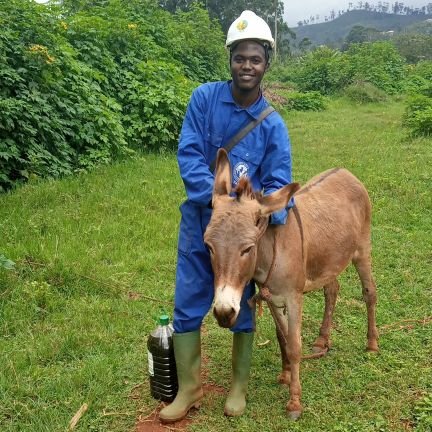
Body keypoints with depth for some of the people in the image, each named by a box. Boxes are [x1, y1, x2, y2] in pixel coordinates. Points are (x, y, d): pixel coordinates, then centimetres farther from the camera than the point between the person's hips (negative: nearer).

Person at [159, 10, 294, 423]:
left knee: (241, 307, 12)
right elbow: (188, 155, -15)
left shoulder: (273, 125, -7)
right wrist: (216, 198, -28)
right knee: (187, 305, 8)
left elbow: (277, 182, -10)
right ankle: (189, 388, 27)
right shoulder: (205, 98, -8)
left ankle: (239, 386, 33)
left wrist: (271, 213, -32)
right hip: (199, 221, 1)